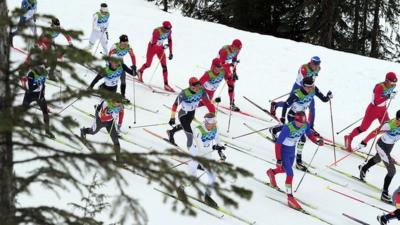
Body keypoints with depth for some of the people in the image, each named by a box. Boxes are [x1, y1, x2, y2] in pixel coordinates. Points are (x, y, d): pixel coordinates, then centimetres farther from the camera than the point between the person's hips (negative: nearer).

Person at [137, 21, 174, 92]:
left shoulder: (169, 31, -14)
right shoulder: (157, 32, -33)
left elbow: (170, 40, 3)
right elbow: (153, 44, -34)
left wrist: (170, 52, 3)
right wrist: (163, 47, -45)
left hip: (160, 48, 5)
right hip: (152, 47, -5)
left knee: (164, 66, -4)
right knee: (148, 64, 9)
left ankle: (166, 85, -2)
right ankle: (140, 72, 43)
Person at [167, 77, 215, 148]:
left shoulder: (201, 91, -22)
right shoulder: (184, 93, -33)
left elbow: (208, 102, -11)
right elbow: (175, 104, -25)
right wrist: (172, 118, -23)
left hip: (192, 113, 6)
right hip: (183, 115, -6)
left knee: (183, 126, 32)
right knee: (190, 134, -12)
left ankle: (171, 132, 60)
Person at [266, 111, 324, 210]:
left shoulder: (305, 125, -17)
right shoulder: (287, 128, -34)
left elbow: (309, 134, 3)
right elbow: (278, 143, -28)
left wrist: (317, 141, -17)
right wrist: (278, 159, -28)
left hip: (292, 150, 7)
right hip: (283, 150, -7)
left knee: (285, 169, 27)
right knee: (290, 173, -12)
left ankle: (272, 172, 58)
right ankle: (290, 198, -5)